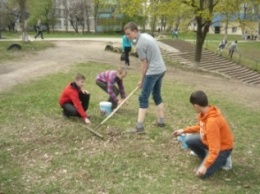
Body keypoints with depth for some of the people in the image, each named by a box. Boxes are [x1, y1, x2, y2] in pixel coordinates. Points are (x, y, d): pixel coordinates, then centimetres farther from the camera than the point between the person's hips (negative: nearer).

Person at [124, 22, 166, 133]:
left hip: (153, 72, -10)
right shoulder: (146, 36, 11)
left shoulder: (140, 45, -18)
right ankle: (161, 121, 27)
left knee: (143, 98, -8)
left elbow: (144, 64, -12)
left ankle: (139, 127, -9)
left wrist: (142, 80, 0)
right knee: (157, 95, 20)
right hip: (161, 69, 10)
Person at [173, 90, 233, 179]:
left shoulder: (212, 121, -37)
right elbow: (200, 127, 15)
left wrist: (205, 166, -33)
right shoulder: (205, 112, -9)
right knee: (189, 140, 3)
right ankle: (207, 158, 16)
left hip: (222, 148, -8)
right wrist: (184, 131, 15)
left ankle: (223, 159, 8)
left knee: (202, 173, -13)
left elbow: (214, 149, -35)